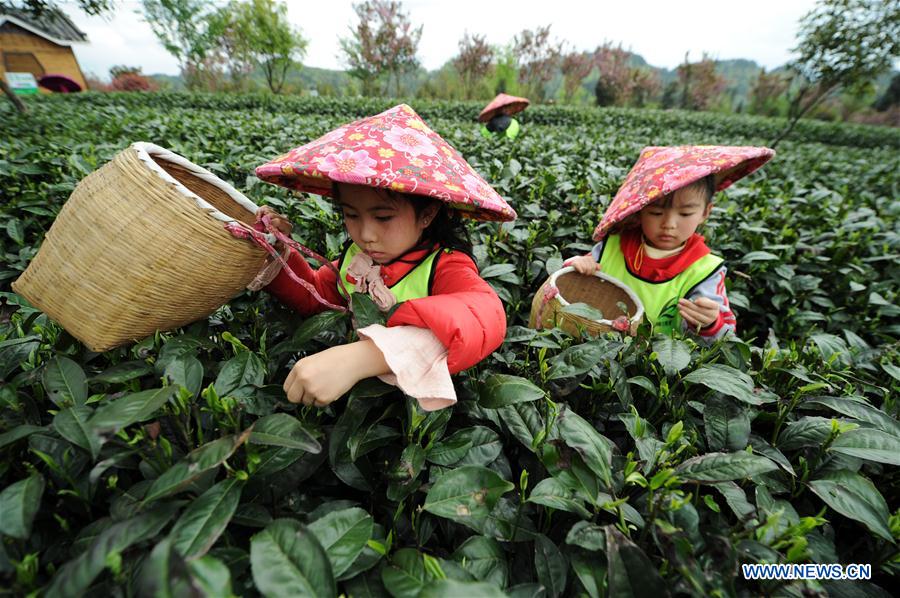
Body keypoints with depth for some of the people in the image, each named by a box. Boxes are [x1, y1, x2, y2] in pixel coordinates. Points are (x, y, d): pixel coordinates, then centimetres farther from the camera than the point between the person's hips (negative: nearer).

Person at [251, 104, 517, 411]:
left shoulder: (445, 267, -23)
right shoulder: (355, 256, -2)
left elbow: (485, 318, -44)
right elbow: (313, 295, 13)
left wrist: (363, 356, -52)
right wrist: (278, 251, -5)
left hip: (415, 397, -3)